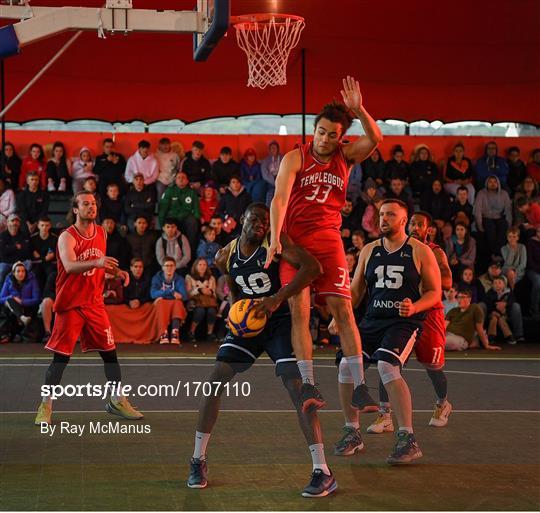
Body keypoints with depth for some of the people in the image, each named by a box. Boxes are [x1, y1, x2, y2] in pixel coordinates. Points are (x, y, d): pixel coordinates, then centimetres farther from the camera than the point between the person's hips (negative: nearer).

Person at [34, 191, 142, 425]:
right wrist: (96, 263, -46)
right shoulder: (67, 237, -13)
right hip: (70, 305, -5)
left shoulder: (101, 233, 8)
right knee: (61, 358, -4)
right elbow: (70, 266, -31)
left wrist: (116, 270, 5)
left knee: (109, 352, 6)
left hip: (94, 303, 5)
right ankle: (45, 406, 7)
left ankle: (117, 401, 19)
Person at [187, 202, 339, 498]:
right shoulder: (225, 257, 1)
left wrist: (278, 298, -35)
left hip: (280, 322, -5)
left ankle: (323, 473, -13)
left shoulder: (275, 244, -16)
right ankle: (198, 461, 8)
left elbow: (312, 267, -30)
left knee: (298, 389, -16)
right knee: (214, 382, -6)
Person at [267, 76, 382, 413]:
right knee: (299, 309, -9)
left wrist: (358, 109, -24)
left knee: (343, 309, -5)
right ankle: (308, 385, -7)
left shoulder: (346, 156, 7)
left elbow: (376, 139, -10)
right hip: (294, 239, -1)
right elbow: (280, 199, -10)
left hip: (328, 239, 2)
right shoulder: (295, 158, -1)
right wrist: (275, 240, -22)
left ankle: (360, 388, -6)